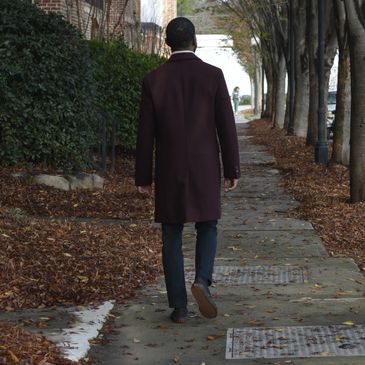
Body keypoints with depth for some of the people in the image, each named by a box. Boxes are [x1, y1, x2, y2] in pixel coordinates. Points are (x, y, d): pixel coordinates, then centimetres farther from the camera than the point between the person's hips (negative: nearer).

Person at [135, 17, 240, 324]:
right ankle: (202, 281, -11)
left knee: (172, 238, 8)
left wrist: (143, 178, 5)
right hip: (205, 169, -1)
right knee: (207, 229, 15)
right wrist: (233, 171, 3)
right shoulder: (213, 75, -5)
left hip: (169, 171, 1)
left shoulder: (153, 80, -3)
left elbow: (145, 134, -2)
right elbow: (226, 126, -5)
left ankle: (179, 306, 6)